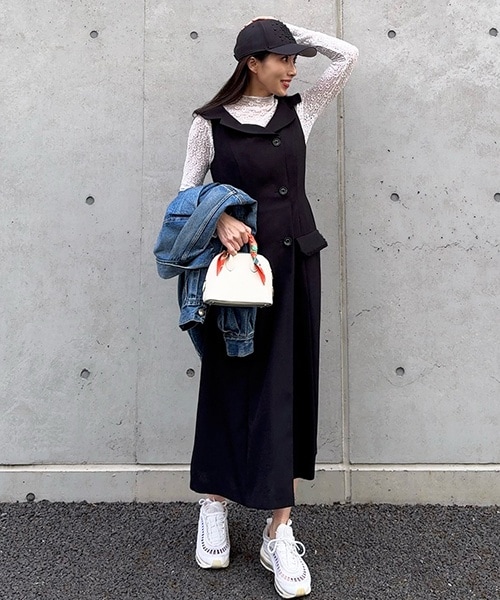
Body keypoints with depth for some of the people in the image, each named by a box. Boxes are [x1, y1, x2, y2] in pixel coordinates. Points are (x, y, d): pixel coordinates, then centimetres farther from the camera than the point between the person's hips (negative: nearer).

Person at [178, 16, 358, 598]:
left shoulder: (299, 111, 10)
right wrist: (220, 219, -16)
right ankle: (214, 507, 26)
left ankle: (279, 533, 10)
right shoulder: (210, 122, 1)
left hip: (295, 262, 3)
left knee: (288, 386, 2)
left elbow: (346, 54, 11)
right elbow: (188, 191, 2)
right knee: (229, 384, 5)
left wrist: (289, 32, 12)